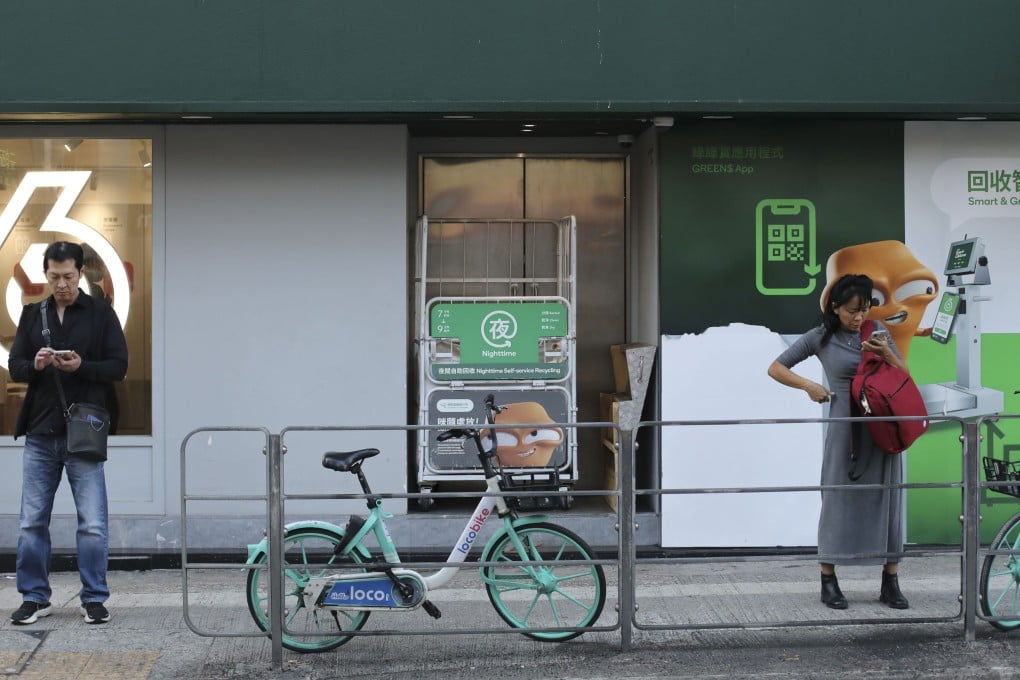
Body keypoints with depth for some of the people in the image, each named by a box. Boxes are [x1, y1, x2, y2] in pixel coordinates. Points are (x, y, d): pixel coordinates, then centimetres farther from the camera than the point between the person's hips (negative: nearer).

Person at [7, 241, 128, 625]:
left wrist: (81, 367, -20)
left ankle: (94, 598, 9)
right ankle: (35, 597, 17)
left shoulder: (101, 314, 1)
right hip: (40, 435, 3)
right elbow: (15, 367, 9)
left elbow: (119, 366, -3)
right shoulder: (33, 315, 11)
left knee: (93, 523, -2)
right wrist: (35, 365, -13)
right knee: (33, 521, 6)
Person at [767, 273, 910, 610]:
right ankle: (829, 582, 9)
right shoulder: (821, 337, 0)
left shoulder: (877, 330, 8)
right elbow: (776, 368, 5)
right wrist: (810, 386, -8)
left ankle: (890, 583, 12)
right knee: (839, 499, 0)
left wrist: (887, 354, -8)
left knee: (887, 500, 4)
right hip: (846, 427, -3)